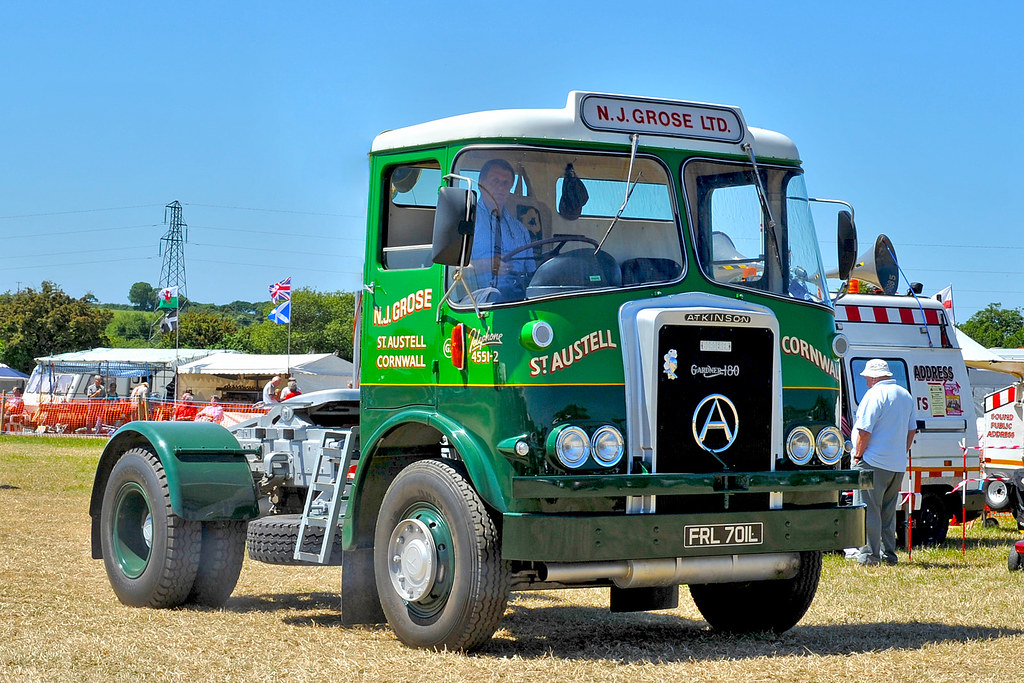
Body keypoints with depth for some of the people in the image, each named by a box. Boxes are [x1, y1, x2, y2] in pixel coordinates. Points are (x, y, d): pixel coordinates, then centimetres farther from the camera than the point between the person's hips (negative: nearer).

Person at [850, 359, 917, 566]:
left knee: (868, 510, -3)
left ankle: (869, 554, -4)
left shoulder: (874, 395, -14)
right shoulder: (906, 395, 13)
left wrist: (858, 456, -8)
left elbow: (864, 431, -18)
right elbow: (912, 430, 20)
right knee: (888, 512, 16)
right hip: (898, 465, 8)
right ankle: (888, 554, 18)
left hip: (874, 463, -8)